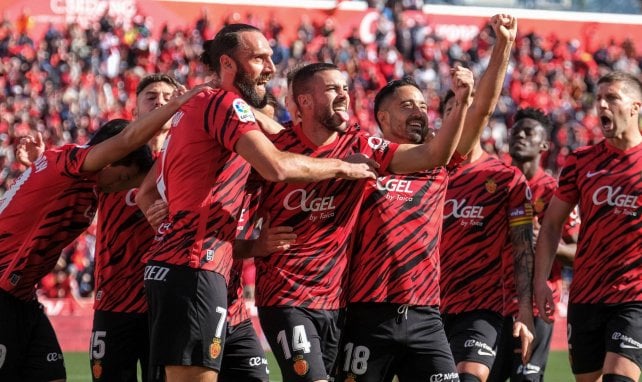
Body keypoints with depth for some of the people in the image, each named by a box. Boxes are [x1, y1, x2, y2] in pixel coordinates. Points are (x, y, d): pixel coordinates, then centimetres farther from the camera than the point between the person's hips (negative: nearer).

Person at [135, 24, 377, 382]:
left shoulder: (195, 108, 22)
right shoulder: (225, 103, -7)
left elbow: (146, 197, 23)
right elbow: (277, 166, -20)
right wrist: (342, 167, -7)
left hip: (171, 267, 10)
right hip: (194, 271, -10)